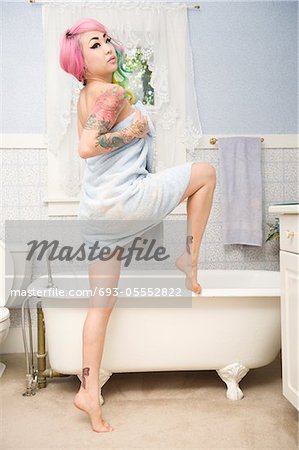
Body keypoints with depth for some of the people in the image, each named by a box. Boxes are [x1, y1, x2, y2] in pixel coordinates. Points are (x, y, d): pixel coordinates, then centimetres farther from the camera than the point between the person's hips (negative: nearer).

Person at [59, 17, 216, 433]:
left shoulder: (85, 96, 16)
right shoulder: (114, 94, -11)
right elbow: (87, 147, -26)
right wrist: (135, 130, -15)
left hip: (97, 208, 9)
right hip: (124, 199, -9)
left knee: (102, 304, 12)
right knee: (206, 172, 8)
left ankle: (89, 392, 20)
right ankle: (190, 258, 10)